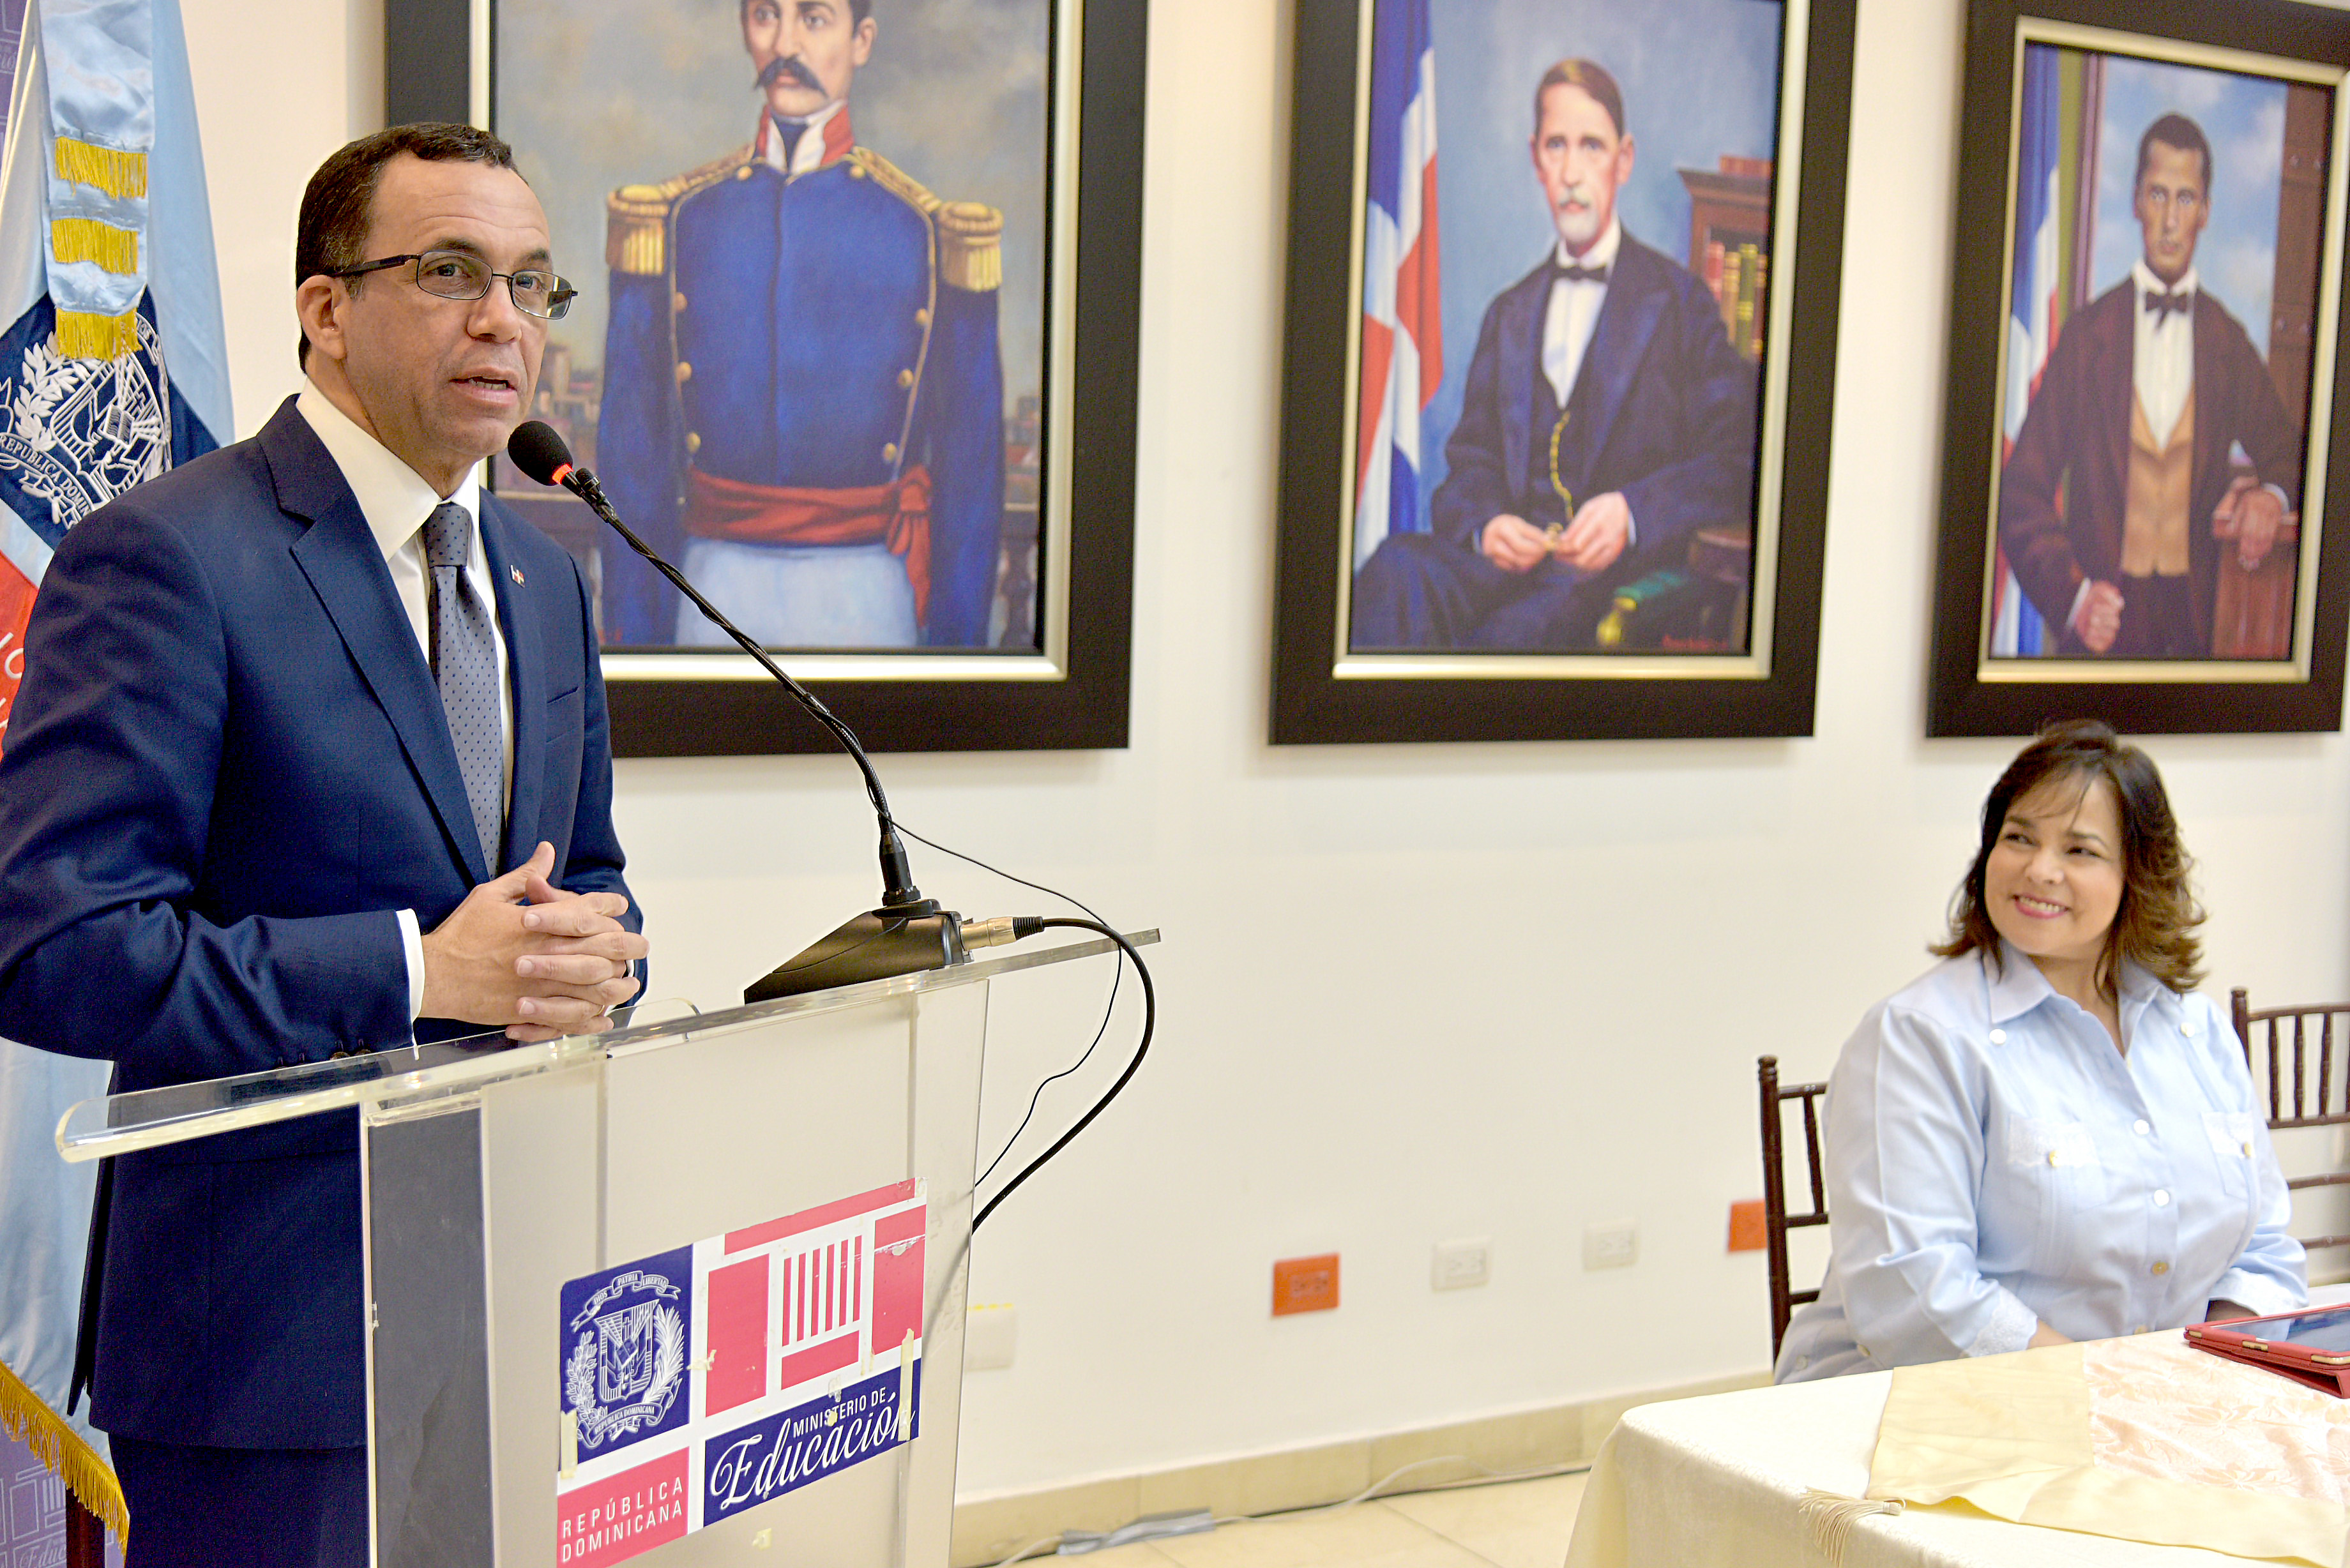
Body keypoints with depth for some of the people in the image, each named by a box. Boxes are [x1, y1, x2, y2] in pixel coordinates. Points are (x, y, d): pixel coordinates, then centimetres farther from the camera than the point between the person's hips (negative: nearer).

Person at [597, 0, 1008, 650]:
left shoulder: (934, 230, 1)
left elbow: (970, 456, 2)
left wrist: (958, 641, -1)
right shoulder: (674, 220, 4)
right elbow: (633, 445, 5)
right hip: (715, 593, 1)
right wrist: (635, 632, 2)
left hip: (866, 595, -1)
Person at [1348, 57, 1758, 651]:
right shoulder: (1508, 314, 26)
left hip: (1623, 566, -4)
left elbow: (1733, 465, 2)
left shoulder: (1681, 302, 11)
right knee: (1397, 569, -32)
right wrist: (1484, 525, -5)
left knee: (1521, 630, -39)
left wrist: (1630, 513, -16)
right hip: (1510, 553, 4)